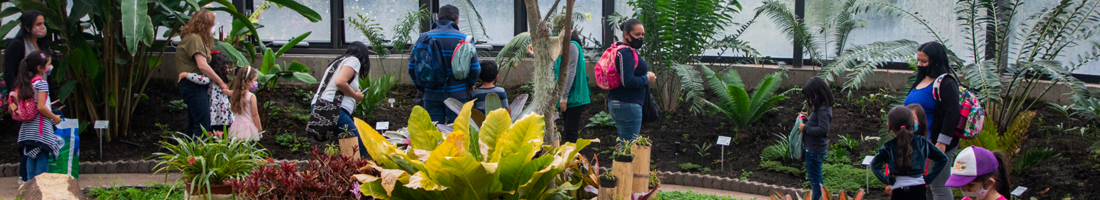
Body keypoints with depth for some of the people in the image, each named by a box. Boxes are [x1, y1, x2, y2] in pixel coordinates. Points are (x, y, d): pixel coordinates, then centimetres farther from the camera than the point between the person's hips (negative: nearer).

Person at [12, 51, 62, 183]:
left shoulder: (24, 83, 10)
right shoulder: (41, 83, -13)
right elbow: (41, 107, -19)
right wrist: (55, 118, -8)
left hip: (27, 128, 8)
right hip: (41, 129, -8)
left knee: (30, 158, 12)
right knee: (43, 157, -3)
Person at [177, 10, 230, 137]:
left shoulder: (194, 38, 20)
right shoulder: (194, 39, -11)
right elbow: (202, 66, -19)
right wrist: (221, 83, -12)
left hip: (194, 87, 11)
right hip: (194, 85, -11)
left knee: (193, 126, 13)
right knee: (203, 126, -14)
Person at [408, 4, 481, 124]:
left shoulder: (424, 38, 1)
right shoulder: (464, 39, -4)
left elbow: (412, 67, 1)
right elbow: (475, 69, -6)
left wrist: (422, 88, 14)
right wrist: (467, 87, 12)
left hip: (431, 95, 2)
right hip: (458, 95, -2)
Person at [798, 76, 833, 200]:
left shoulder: (823, 110, -23)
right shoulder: (820, 108, 8)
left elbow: (823, 129, -30)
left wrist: (805, 128, -22)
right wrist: (807, 119, 4)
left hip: (815, 150, -10)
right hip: (814, 148, 10)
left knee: (814, 177, 0)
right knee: (816, 176, 21)